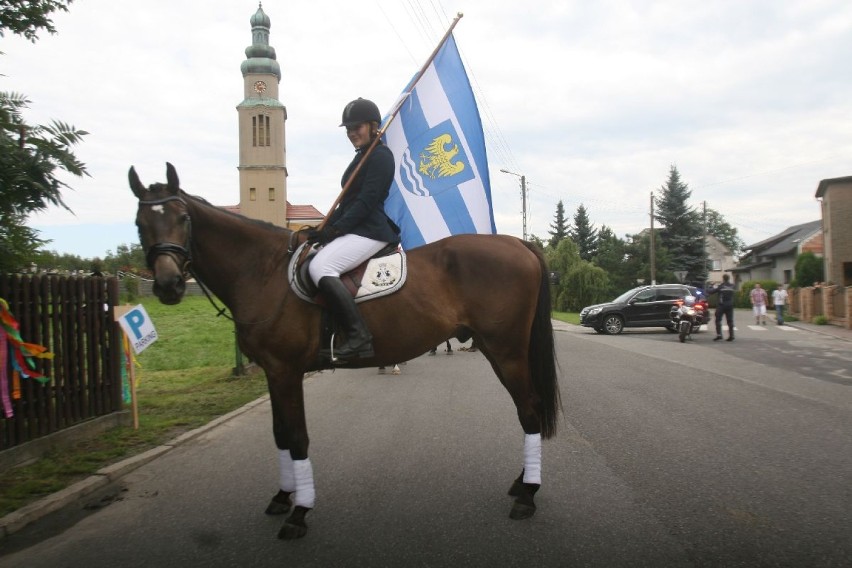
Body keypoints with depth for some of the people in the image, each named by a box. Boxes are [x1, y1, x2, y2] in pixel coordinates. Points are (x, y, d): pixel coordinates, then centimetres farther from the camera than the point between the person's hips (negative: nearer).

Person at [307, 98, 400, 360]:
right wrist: (325, 229, 10)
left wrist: (335, 229, -19)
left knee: (320, 266, -27)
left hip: (371, 231, -11)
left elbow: (367, 201, -17)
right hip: (356, 230, 11)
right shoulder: (363, 157, 22)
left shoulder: (381, 156, -8)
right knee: (318, 262, 11)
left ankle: (359, 337, -31)